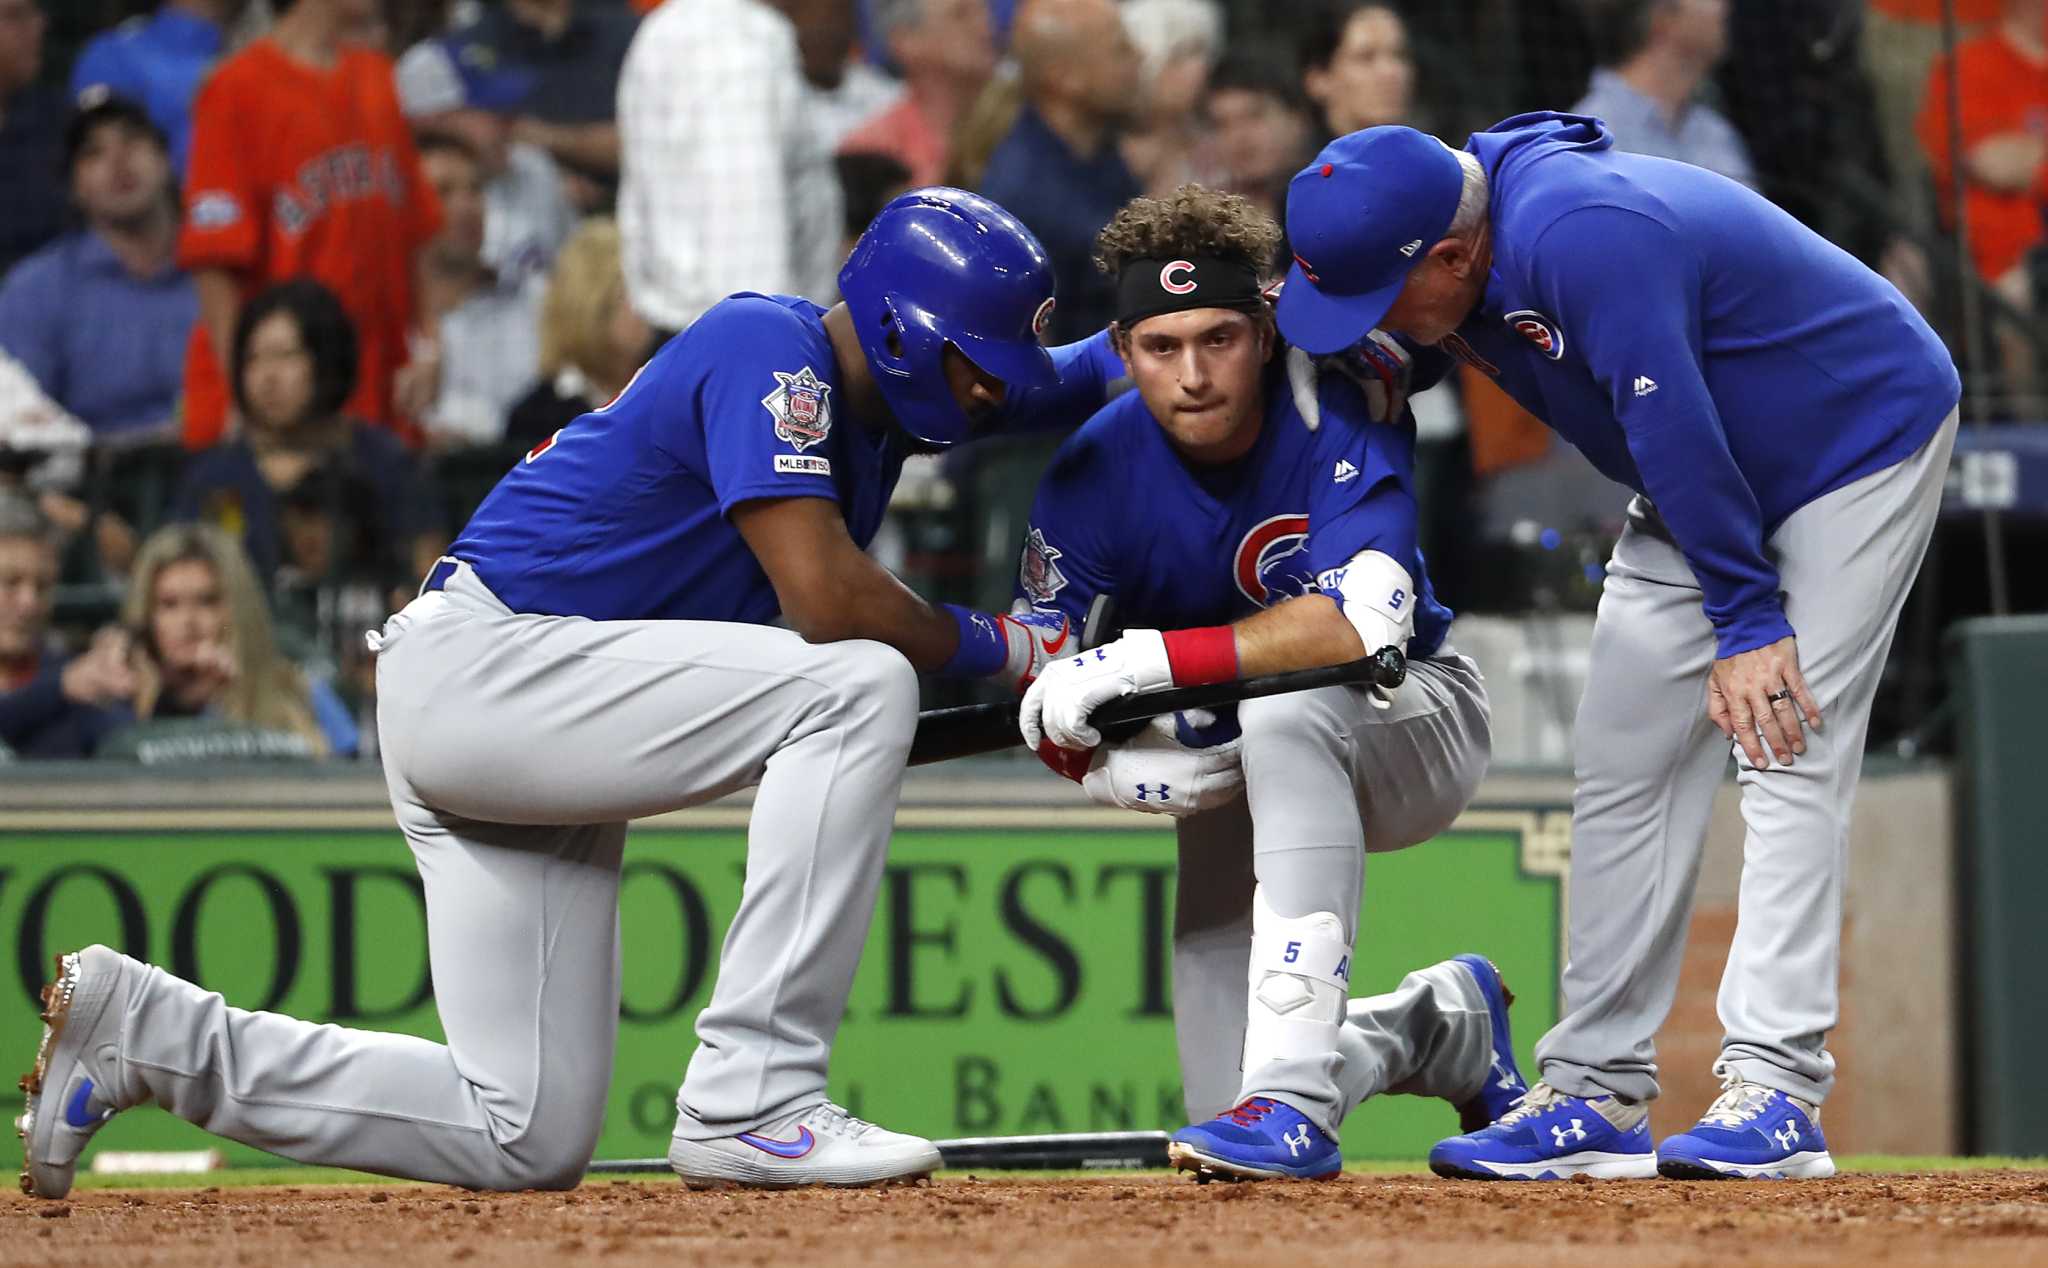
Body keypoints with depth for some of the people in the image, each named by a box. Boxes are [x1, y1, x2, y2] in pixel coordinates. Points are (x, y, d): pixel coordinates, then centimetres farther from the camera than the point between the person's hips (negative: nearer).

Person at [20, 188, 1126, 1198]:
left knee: (525, 1143, 4)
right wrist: (1001, 648, -11)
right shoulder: (772, 349, -15)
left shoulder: (872, 381, 13)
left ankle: (142, 1029, 10)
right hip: (473, 666, -10)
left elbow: (1096, 369, 23)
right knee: (860, 686, -24)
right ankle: (751, 1104, -24)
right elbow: (828, 602, -24)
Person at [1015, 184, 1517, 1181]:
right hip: (1228, 767, 4)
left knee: (1283, 710, -40)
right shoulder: (1096, 469, -18)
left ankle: (1294, 1098, -41)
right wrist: (1117, 767, -36)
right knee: (1229, 1103, -6)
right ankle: (1437, 1025, 29)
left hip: (1413, 722, -4)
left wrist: (1148, 661, -42)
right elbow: (1038, 696, -15)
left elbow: (1365, 621, -39)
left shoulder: (1340, 401, -26)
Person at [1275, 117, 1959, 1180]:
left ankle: (1773, 1091, -22)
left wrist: (1748, 622, -28)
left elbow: (1675, 430, -33)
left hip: (1863, 435, -9)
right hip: (1712, 482, 9)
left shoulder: (1587, 237, -36)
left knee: (1786, 751, -19)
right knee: (1623, 762, 3)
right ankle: (1596, 1098, 6)